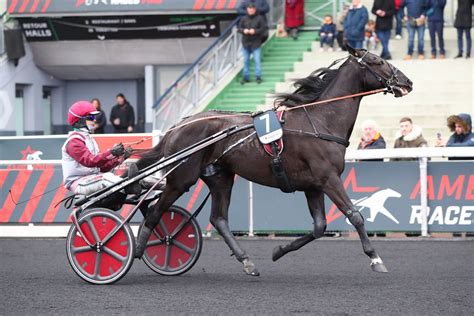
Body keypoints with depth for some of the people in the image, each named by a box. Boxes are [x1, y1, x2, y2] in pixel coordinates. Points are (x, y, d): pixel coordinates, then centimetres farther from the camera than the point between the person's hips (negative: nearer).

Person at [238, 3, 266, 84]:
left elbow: (263, 28, -5)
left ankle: (258, 76, -1)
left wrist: (255, 31, -18)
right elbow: (239, 28, 8)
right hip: (245, 43, 4)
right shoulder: (244, 19, 6)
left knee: (257, 60, -7)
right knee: (246, 61, 10)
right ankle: (246, 77, 18)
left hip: (256, 43, -4)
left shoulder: (259, 18, -3)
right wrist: (243, 30, -12)